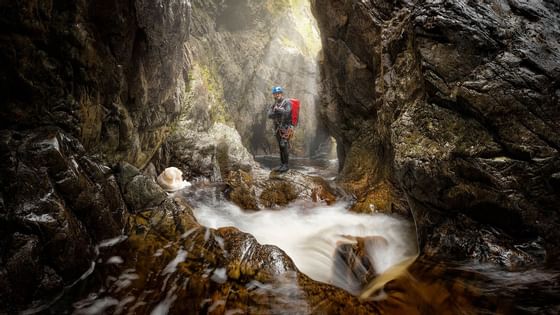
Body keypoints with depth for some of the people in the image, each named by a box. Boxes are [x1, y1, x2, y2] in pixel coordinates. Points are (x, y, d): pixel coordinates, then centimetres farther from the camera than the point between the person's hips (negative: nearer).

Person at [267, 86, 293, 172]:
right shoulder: (274, 104, 13)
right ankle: (282, 164, 11)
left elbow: (287, 113, -22)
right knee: (280, 146, 7)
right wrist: (278, 112, -12)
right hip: (277, 128, 7)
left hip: (285, 128, -7)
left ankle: (286, 165, -6)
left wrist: (277, 109, -10)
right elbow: (269, 115, 2)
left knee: (284, 146, -11)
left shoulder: (287, 102, -7)